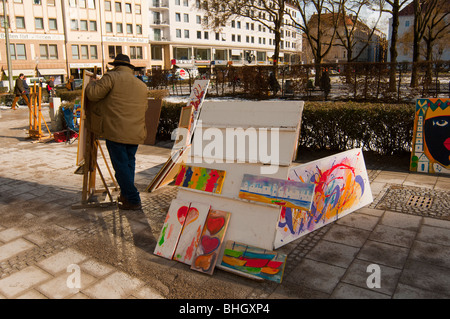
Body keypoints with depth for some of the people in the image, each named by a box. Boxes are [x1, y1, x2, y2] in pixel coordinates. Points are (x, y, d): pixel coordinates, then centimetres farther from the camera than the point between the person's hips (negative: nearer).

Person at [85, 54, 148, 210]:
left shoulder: (112, 77, -3)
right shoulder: (142, 85, 16)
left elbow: (93, 94, -8)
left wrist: (92, 83, 13)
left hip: (116, 132, -6)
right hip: (136, 133, 6)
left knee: (121, 166, 0)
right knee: (129, 163, 18)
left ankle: (133, 200, 2)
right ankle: (126, 194, 28)